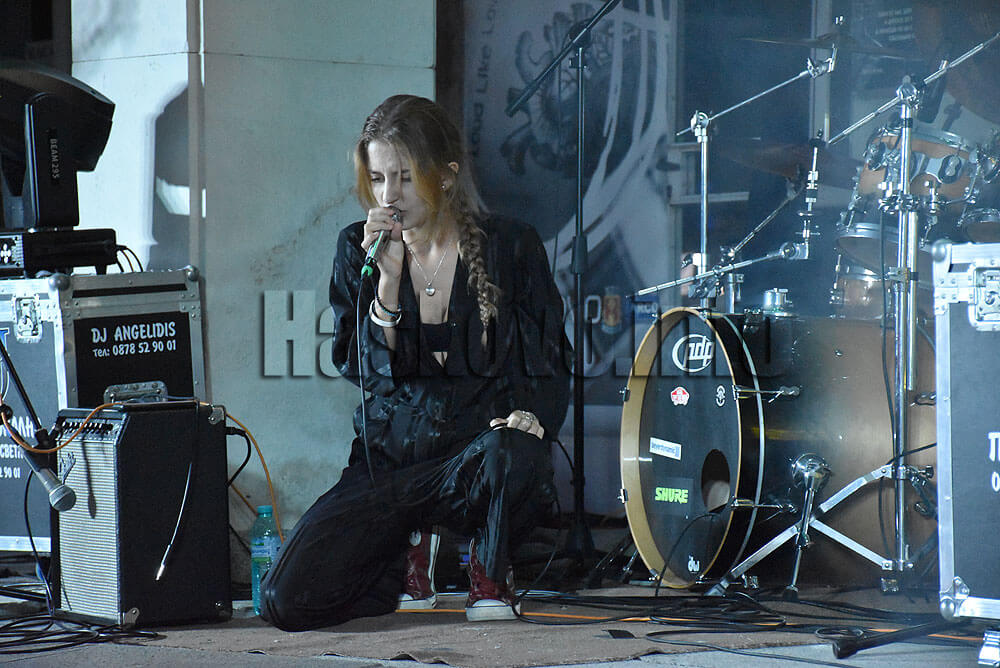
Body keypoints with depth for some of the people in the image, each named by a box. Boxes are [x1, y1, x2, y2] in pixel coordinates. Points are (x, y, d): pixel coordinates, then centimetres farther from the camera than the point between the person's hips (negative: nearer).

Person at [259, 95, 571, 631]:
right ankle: (407, 552, 17)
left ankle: (490, 572, -3)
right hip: (388, 460, 2)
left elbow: (547, 365, 4)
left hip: (476, 451, -2)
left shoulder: (510, 248, -1)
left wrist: (527, 413, -18)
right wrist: (387, 277, -14)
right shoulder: (357, 250, 5)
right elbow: (363, 367, -2)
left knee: (515, 458, -41)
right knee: (287, 601, -18)